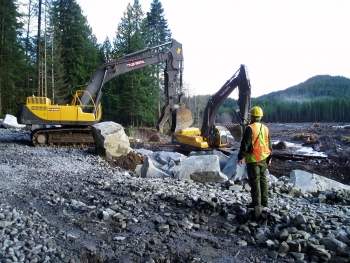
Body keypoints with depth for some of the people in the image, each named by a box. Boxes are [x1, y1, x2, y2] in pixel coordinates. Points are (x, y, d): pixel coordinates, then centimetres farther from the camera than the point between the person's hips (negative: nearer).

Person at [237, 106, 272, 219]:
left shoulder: (250, 128, -14)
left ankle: (257, 204, -5)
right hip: (264, 158, 6)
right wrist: (269, 157, 23)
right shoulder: (265, 128, 7)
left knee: (255, 180, -3)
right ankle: (264, 202, 24)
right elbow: (269, 144, 14)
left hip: (253, 159, -6)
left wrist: (240, 157, -8)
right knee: (263, 179, 16)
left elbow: (245, 144, -16)